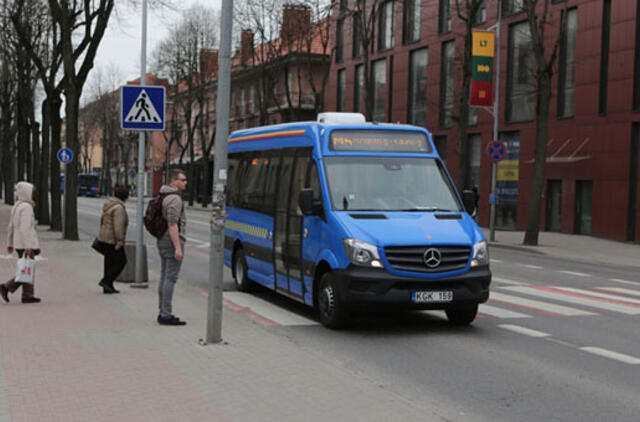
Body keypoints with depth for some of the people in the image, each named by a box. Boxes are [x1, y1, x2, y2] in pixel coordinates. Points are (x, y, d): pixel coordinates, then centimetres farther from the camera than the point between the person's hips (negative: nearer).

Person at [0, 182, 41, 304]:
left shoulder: (16, 206, 14)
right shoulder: (26, 207, -16)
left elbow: (11, 226, 18)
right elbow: (25, 228, -22)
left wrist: (10, 243, 22)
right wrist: (28, 246, -23)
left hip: (19, 243, 10)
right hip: (26, 243, -10)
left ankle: (28, 295, 10)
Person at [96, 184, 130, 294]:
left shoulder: (108, 204, 11)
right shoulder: (118, 208, -18)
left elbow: (103, 220, 20)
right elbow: (118, 226, -24)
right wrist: (120, 241, -22)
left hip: (103, 238, 9)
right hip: (112, 240, -9)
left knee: (109, 262, 12)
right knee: (121, 261, 1)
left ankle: (108, 287, 14)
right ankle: (106, 281, -5)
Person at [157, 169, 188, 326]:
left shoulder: (164, 197, 16)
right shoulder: (174, 199, -15)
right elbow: (172, 225, -22)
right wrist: (178, 247, -24)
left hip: (162, 241, 10)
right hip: (172, 242, -10)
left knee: (164, 277, 12)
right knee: (170, 278, -9)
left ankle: (163, 313, 16)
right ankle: (166, 315, -9)